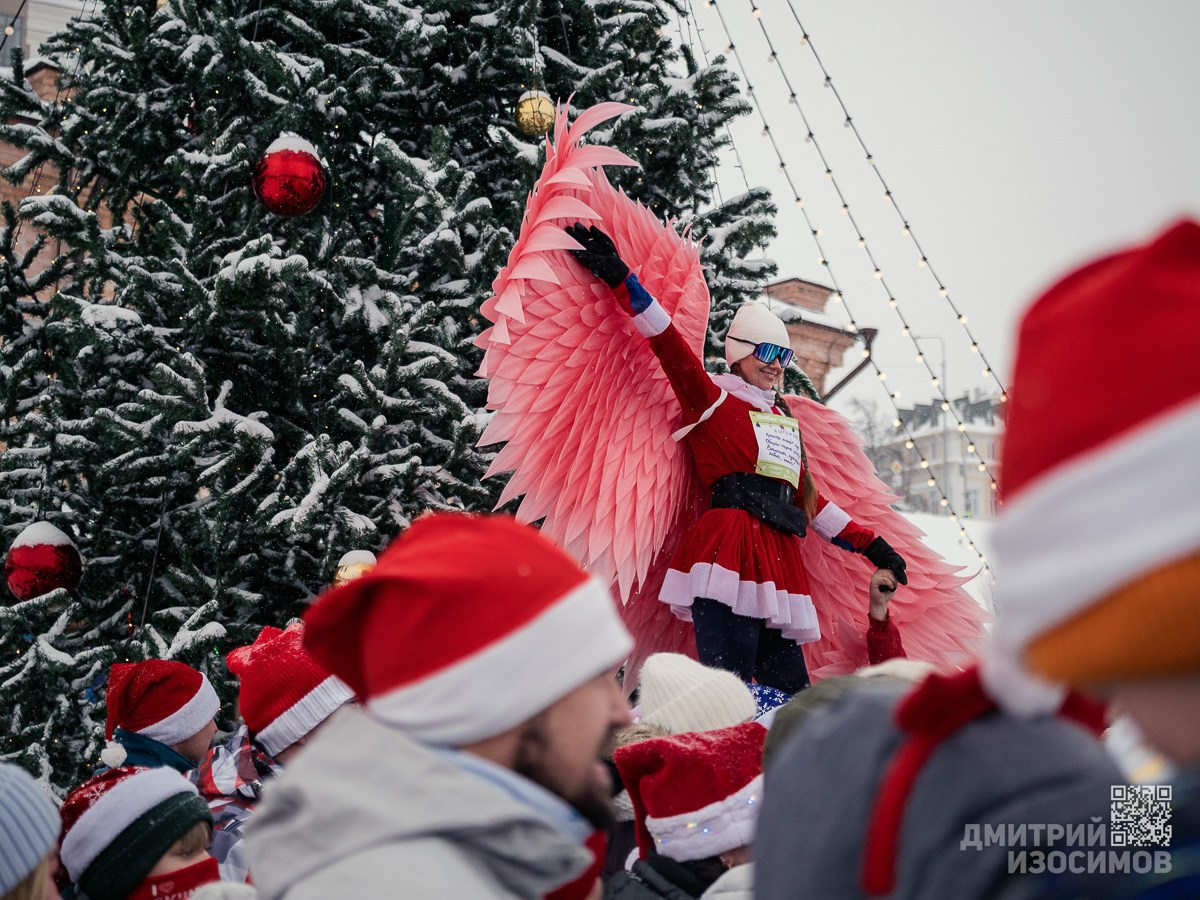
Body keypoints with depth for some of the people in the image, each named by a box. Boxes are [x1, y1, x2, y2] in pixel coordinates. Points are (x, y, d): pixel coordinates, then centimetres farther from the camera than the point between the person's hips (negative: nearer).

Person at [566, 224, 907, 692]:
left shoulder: (784, 421, 26)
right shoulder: (714, 401, 7)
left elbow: (808, 498, 31)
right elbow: (670, 345, -5)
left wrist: (869, 544, 30)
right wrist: (619, 277, -15)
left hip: (780, 561, 7)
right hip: (730, 547, -7)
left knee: (792, 701, 0)